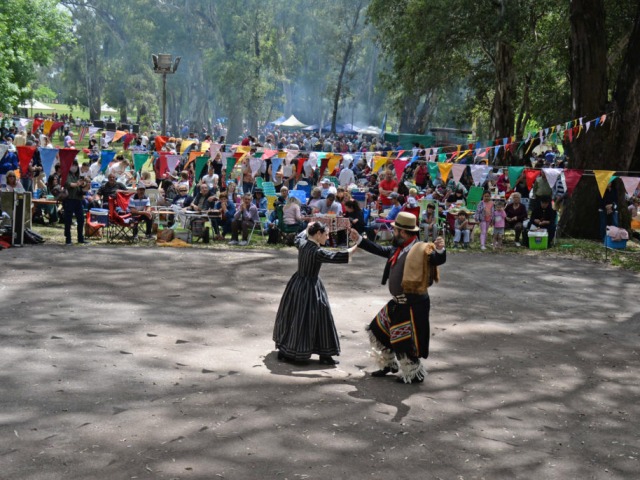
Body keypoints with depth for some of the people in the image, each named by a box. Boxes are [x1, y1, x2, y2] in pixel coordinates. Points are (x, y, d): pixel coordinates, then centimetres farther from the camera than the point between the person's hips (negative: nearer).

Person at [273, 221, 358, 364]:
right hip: (310, 288, -9)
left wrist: (308, 228, 38)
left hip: (297, 284, 9)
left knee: (292, 316, 19)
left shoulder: (302, 243, -1)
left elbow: (299, 236, 24)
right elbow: (337, 257, -30)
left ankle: (284, 350, 32)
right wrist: (356, 246, -27)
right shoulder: (318, 252, -24)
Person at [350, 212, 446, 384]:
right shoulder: (398, 249, 7)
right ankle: (388, 364, 40)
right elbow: (380, 250, 22)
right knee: (378, 331, 21)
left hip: (413, 304, -9)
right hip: (398, 302, 10)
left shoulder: (421, 249, -18)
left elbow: (438, 260, -30)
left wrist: (440, 249, -52)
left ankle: (414, 374, 21)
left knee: (405, 341, 0)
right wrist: (359, 240, 27)